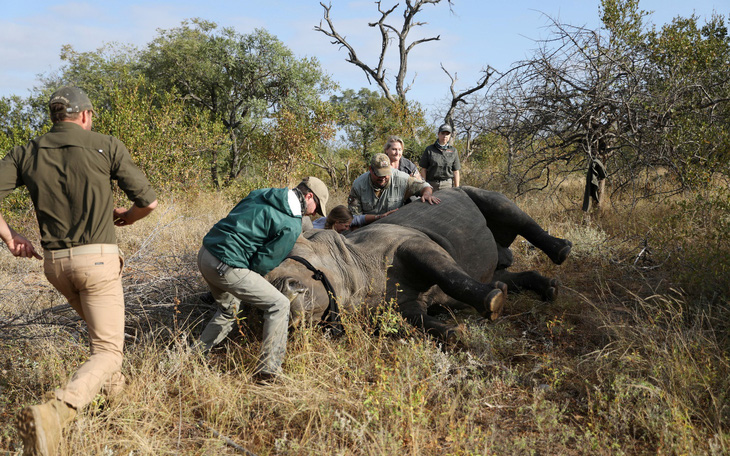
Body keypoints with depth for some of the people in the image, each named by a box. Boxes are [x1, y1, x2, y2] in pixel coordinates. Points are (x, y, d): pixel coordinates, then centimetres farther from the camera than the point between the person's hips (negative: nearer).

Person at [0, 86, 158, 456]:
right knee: (107, 351, -3)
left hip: (54, 262, 5)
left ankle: (110, 383, 46)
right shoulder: (106, 147, -3)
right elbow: (149, 201, -2)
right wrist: (126, 217, 20)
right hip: (97, 258, -5)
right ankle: (53, 412, -26)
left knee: (99, 324, 33)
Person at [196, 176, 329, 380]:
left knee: (228, 310, 30)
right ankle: (269, 369, 2)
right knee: (279, 305, 1)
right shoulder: (292, 225, -9)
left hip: (205, 253, 9)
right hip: (226, 267, -9)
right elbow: (264, 263, -8)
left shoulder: (260, 194, 14)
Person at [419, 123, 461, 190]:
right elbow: (423, 169, 5)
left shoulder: (453, 151, 9)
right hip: (431, 184, -1)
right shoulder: (429, 150, 6)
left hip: (447, 185, 1)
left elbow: (456, 172, 8)